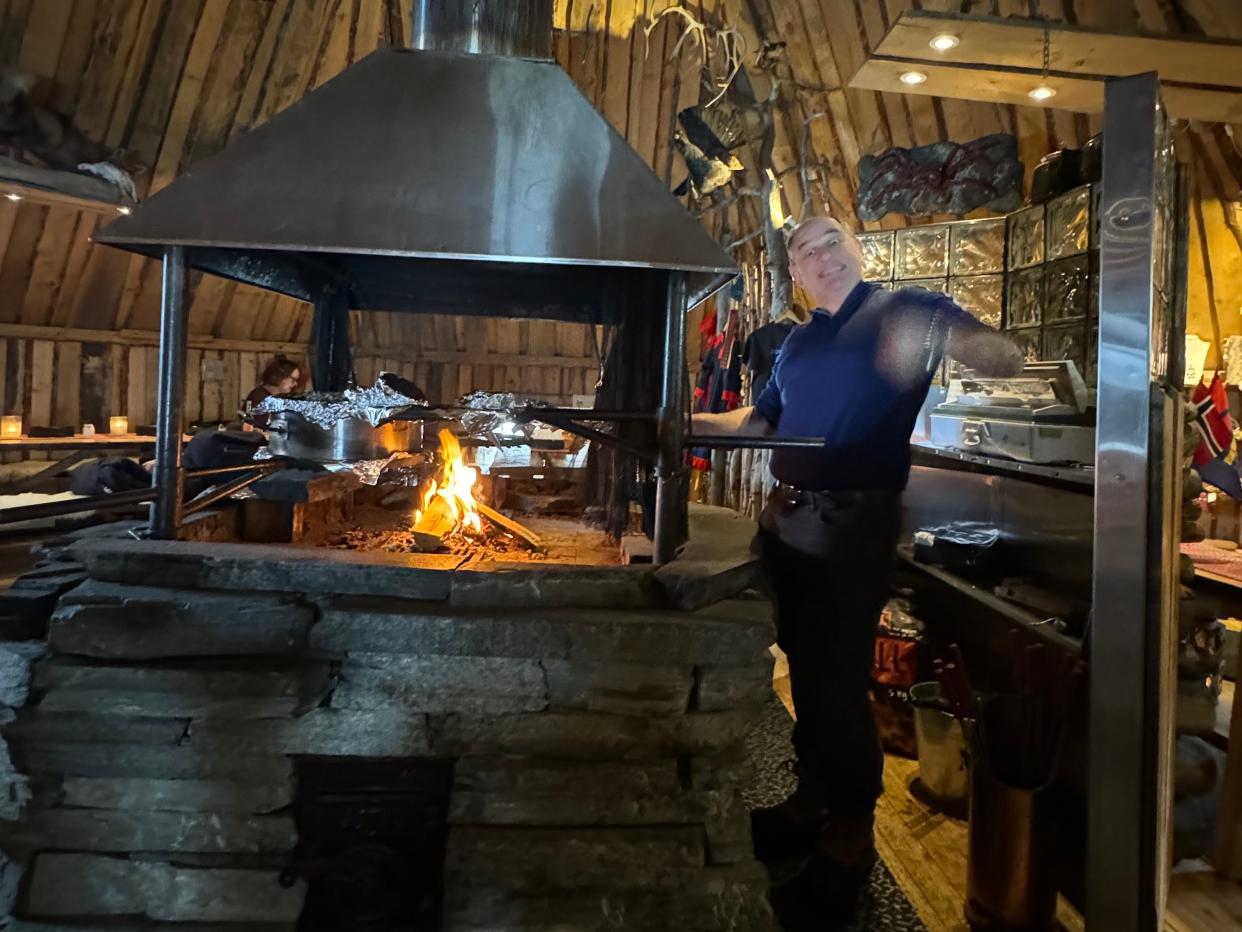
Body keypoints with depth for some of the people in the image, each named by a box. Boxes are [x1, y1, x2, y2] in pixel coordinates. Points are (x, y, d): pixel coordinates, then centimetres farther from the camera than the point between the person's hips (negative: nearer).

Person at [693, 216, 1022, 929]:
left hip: (854, 522, -6)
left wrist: (939, 339, -31)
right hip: (788, 518, 7)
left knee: (840, 679, -2)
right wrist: (690, 422, 11)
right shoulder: (798, 342, 18)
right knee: (806, 668, 15)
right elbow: (762, 419, 24)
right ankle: (812, 799, 33)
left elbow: (1008, 358, -11)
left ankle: (851, 839, 17)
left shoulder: (905, 307, -1)